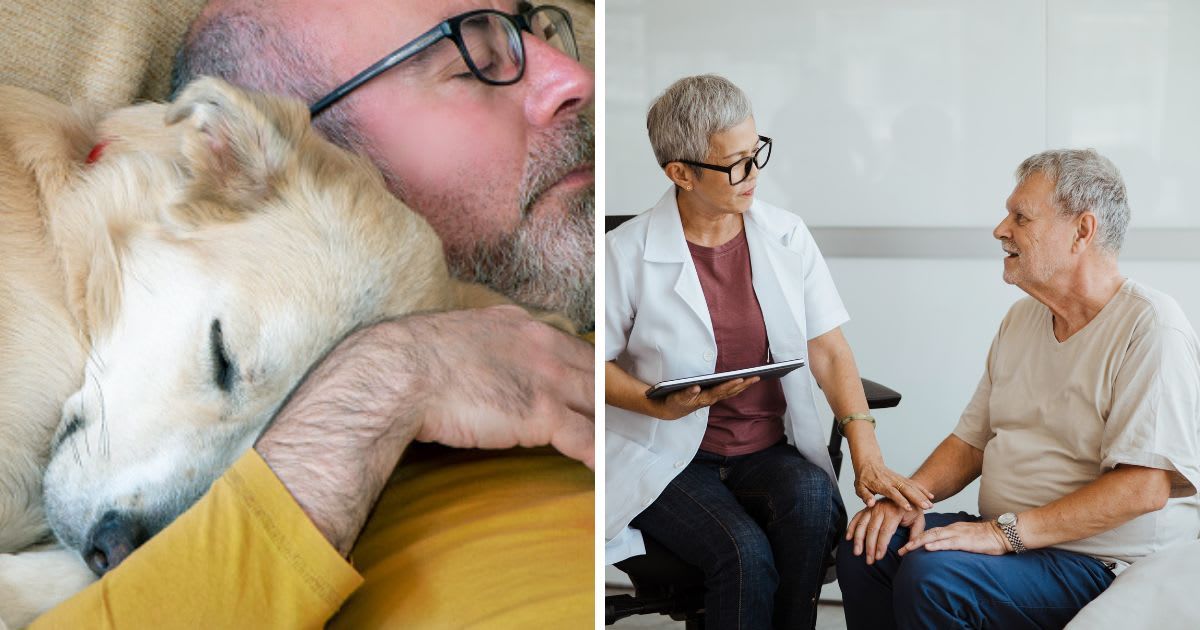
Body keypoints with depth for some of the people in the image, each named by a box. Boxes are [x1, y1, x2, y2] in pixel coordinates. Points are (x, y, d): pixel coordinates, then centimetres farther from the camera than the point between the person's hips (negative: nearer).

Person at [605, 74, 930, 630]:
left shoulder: (786, 236, 2)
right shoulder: (627, 253, -7)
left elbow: (829, 351, -2)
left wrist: (867, 457, -14)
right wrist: (664, 406, -19)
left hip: (770, 452, 3)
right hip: (669, 459, -3)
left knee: (813, 500, -29)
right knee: (745, 553, -29)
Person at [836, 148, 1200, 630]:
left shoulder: (1151, 329, -15)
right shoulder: (1022, 318, 12)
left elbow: (1144, 488, -23)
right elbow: (972, 441, 15)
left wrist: (1004, 532, -24)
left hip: (1103, 564, -8)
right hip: (1008, 537, 8)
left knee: (930, 575, -28)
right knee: (865, 548, -10)